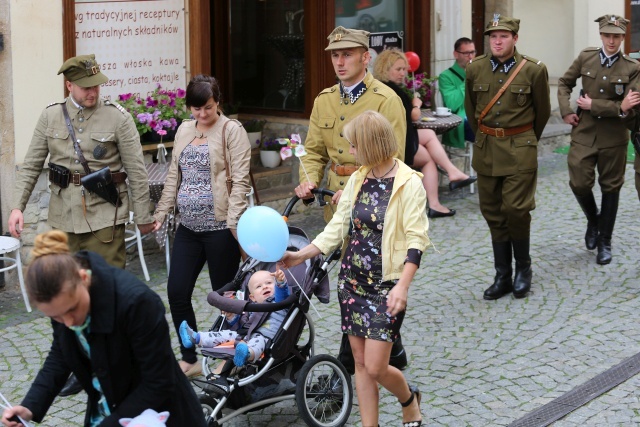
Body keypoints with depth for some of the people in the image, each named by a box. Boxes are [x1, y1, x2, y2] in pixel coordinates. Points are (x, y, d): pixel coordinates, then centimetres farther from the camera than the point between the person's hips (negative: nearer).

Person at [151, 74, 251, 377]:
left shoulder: (231, 130, -6)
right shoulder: (184, 130, 14)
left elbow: (240, 179, -12)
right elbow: (174, 176, 20)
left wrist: (234, 220, -19)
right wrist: (161, 213, 14)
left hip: (220, 228, -6)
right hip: (188, 227, 7)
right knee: (177, 293, 3)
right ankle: (189, 359, 17)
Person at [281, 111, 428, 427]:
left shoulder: (409, 183, -13)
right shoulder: (357, 179, 6)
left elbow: (416, 240, -15)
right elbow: (337, 227, 12)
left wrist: (402, 285, -25)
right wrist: (300, 256, 7)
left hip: (386, 284, -6)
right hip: (352, 280, 6)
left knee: (375, 367, -7)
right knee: (360, 362, 8)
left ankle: (409, 400, 25)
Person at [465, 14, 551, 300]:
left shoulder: (534, 70, -7)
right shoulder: (475, 70, 1)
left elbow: (543, 112, 6)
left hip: (520, 151, -3)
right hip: (485, 151, 4)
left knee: (516, 209, -9)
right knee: (492, 213, 6)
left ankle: (523, 268, 14)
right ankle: (502, 276, 15)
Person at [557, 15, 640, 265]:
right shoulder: (585, 58, 1)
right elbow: (565, 83, 12)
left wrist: (594, 105, -15)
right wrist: (566, 111, -1)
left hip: (613, 137, -1)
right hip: (584, 132, 1)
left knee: (610, 188, 7)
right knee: (579, 183, -5)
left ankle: (605, 241, 20)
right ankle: (593, 220, 27)